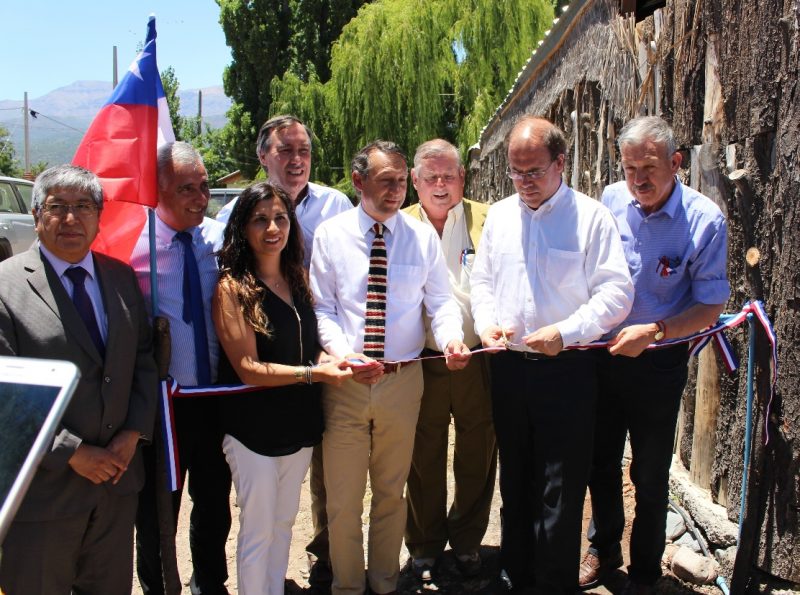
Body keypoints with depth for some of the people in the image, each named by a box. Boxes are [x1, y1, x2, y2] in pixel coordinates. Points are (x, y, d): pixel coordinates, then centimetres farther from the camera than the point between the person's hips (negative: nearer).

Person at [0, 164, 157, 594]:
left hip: (117, 475, 5)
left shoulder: (121, 277, 6)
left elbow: (144, 359, 9)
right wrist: (72, 453, -15)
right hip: (43, 486, -4)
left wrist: (134, 432, -4)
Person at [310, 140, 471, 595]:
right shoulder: (331, 234, -1)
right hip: (346, 380, -1)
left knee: (392, 492, 17)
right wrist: (342, 353, -20)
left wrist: (450, 336, -20)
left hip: (403, 381, 1)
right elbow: (322, 308, -3)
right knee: (343, 497, 8)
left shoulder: (422, 236, 2)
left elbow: (442, 301, 2)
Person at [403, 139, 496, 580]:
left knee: (477, 456, 12)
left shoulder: (487, 220, 3)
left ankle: (467, 541, 34)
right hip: (422, 363, 0)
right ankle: (425, 546, 31)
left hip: (479, 360, 0)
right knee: (424, 459, 12)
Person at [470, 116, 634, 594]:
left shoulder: (591, 216, -7)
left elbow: (617, 291, -10)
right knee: (515, 478, 16)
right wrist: (487, 321, -2)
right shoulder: (499, 215, 10)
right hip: (509, 365, 5)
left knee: (560, 490, 1)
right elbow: (482, 279, 17)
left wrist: (565, 331, -20)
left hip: (567, 370, -5)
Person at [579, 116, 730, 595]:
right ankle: (603, 551, 39)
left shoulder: (705, 219, -16)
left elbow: (711, 306, -13)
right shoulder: (611, 200, -4)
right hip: (602, 352, 4)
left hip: (658, 362, -3)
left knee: (650, 475, 10)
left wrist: (653, 331, -24)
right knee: (601, 462, 17)